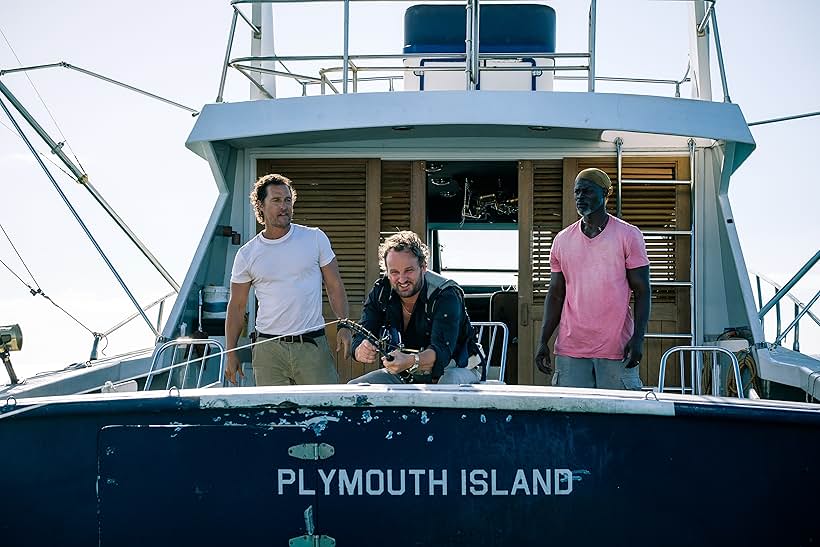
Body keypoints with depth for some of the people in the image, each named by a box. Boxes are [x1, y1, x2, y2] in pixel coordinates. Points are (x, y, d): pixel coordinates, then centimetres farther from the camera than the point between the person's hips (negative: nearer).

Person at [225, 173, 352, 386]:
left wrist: (344, 327, -6)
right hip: (268, 348, 1)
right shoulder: (247, 254, 5)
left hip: (313, 345, 0)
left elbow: (335, 287, 6)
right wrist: (230, 353, 5)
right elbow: (236, 306, 9)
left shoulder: (315, 238, 4)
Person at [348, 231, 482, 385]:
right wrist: (361, 351, -41)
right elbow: (361, 337, -14)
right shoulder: (380, 293, -7)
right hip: (404, 375, 6)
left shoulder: (447, 295, -23)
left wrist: (410, 362, -58)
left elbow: (442, 351, -36)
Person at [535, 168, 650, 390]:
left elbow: (642, 292, 0)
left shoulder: (629, 236, 1)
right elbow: (555, 295, 14)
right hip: (570, 350, 3)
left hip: (616, 349, -3)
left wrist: (638, 338, -12)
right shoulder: (562, 240, 11)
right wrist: (543, 342, 5)